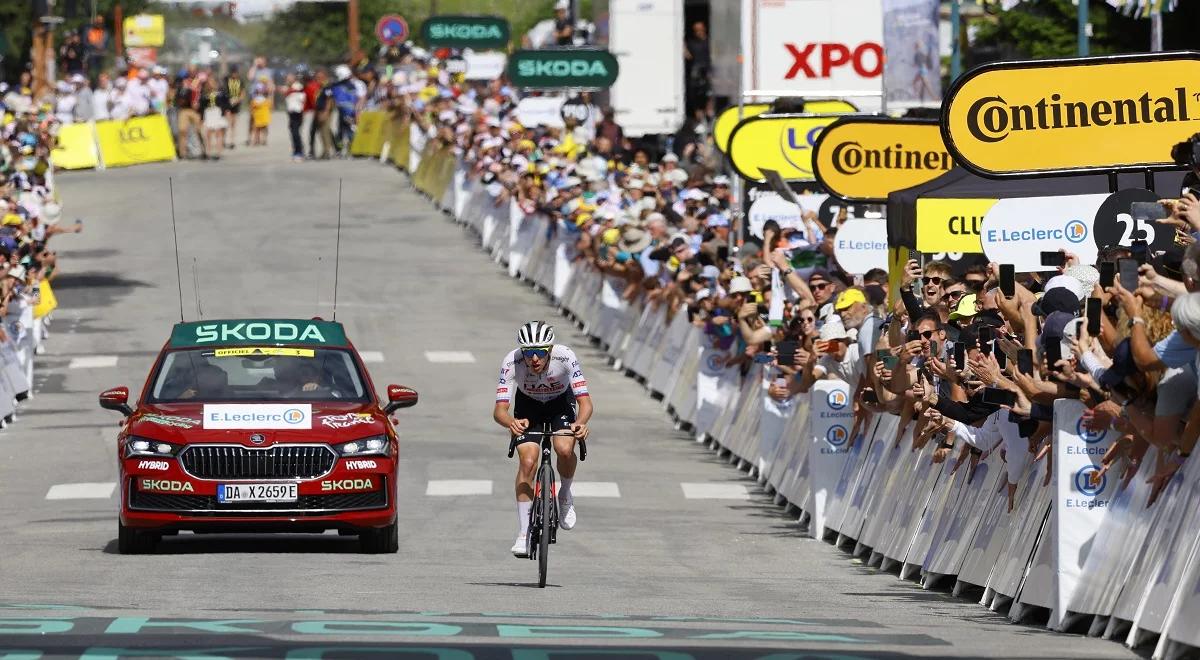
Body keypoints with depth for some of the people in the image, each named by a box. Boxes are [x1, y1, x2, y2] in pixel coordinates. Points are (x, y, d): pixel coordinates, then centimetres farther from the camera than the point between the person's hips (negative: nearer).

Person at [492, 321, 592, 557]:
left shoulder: (565, 357, -34)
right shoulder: (511, 363, -33)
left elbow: (585, 401, -34)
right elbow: (499, 410, -37)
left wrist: (581, 422, -56)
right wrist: (511, 423, -60)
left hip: (561, 403, 0)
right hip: (528, 407, 0)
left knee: (564, 449, -26)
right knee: (528, 461, -19)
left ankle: (565, 496, 7)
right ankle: (523, 533, -9)